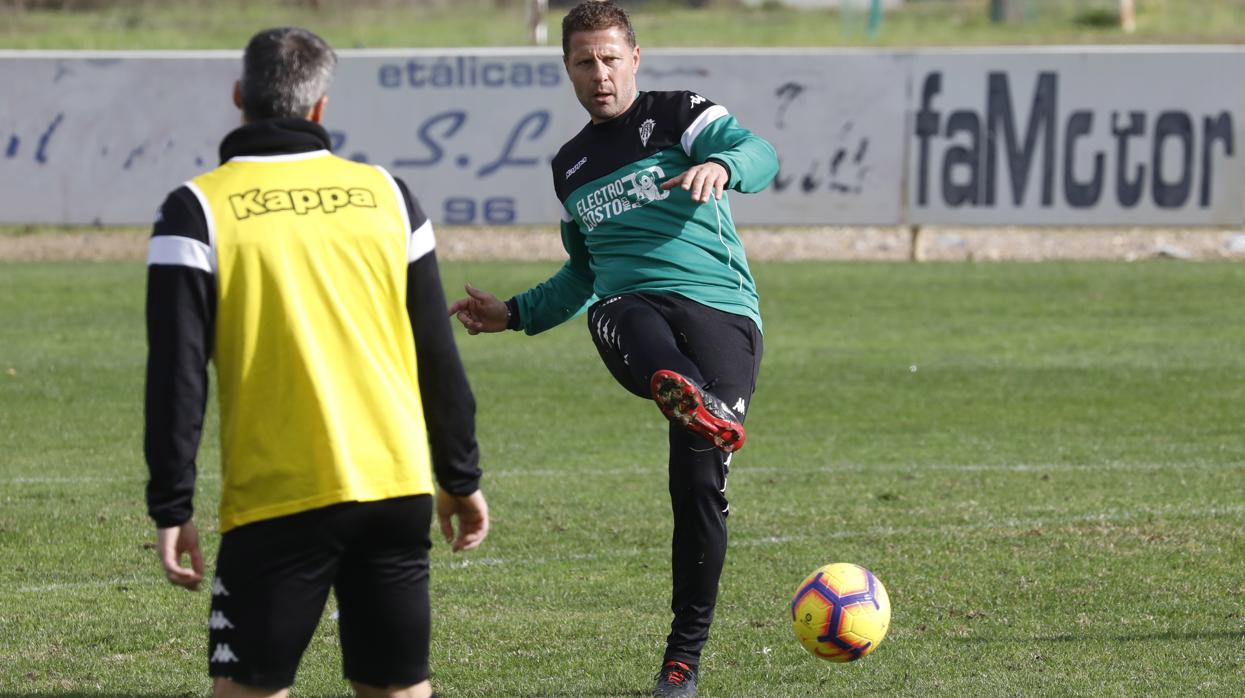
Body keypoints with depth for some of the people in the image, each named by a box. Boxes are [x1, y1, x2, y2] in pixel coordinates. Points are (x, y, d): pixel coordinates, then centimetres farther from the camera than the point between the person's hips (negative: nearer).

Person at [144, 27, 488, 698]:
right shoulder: (384, 193, 8)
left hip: (276, 500, -3)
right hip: (398, 490, 4)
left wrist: (171, 508, -3)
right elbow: (438, 357, 11)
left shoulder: (198, 209, -3)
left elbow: (177, 374, -7)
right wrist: (461, 478, 20)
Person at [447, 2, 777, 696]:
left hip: (720, 313, -3)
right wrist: (514, 314, 34)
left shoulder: (679, 114, 10)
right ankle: (688, 397, -74)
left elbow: (759, 155, -10)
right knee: (619, 315, -38)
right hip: (630, 313, 3)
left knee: (700, 483, -13)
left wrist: (721, 166, -33)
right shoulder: (571, 166, 27)